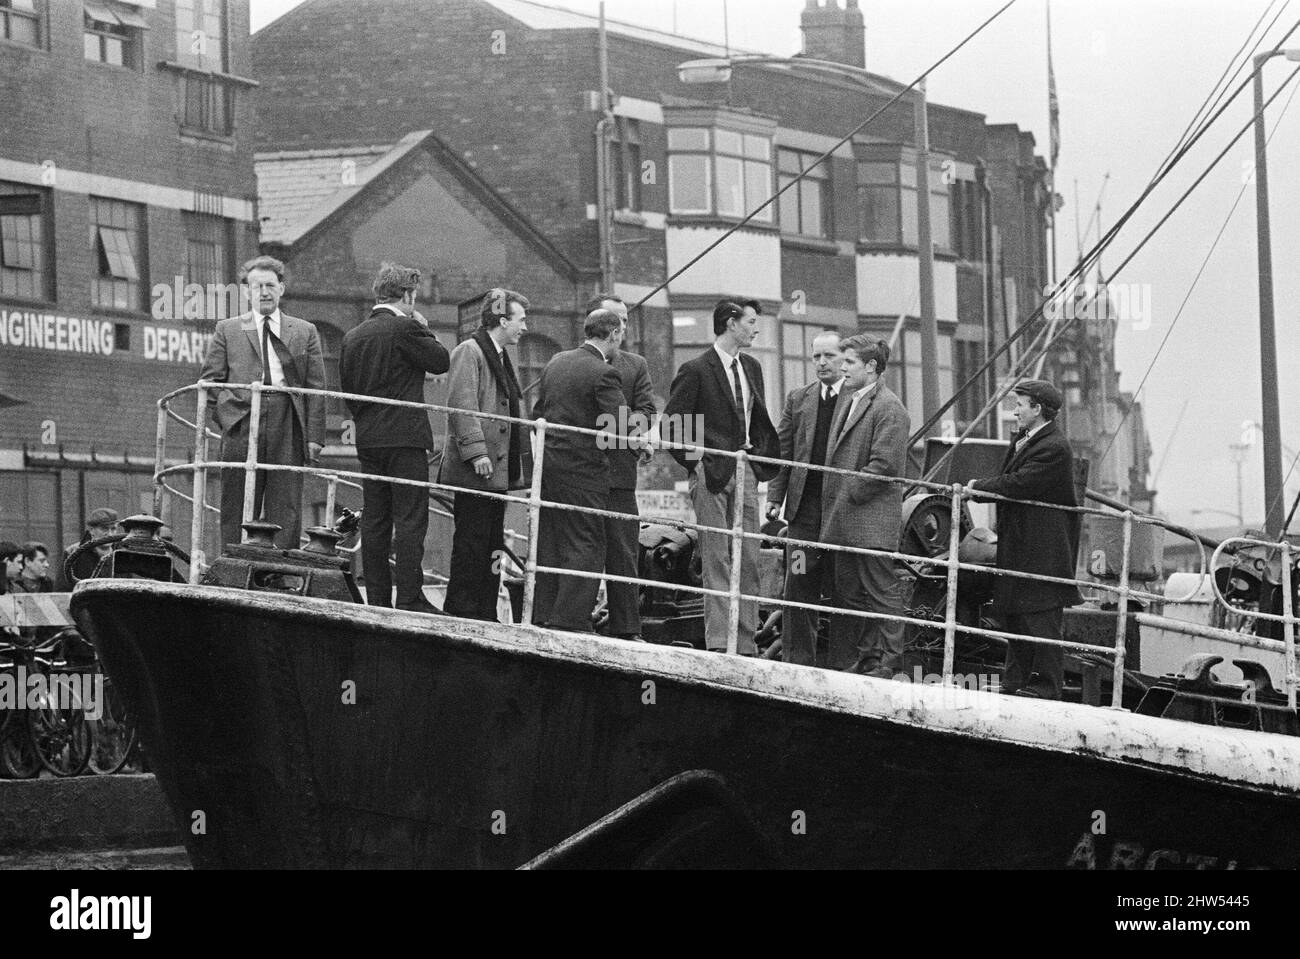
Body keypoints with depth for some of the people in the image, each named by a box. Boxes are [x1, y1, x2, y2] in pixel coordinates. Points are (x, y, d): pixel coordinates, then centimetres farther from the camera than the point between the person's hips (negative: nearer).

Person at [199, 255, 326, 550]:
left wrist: (314, 436, 0)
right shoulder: (228, 331, 14)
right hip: (241, 421, 0)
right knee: (237, 508, -2)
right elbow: (209, 380, 11)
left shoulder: (305, 333, 14)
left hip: (287, 426, 0)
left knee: (286, 510, -3)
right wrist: (223, 417, -4)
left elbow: (316, 388, 9)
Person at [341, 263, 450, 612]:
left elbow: (346, 387, 14)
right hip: (405, 437, -7)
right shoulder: (405, 329, -11)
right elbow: (441, 361, -5)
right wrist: (422, 327, 5)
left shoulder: (352, 336, 10)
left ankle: (377, 600, 9)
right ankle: (409, 599, -9)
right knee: (410, 520, -5)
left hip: (367, 439, 7)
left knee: (375, 521, 8)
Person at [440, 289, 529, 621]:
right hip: (476, 469, -10)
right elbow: (461, 406, -18)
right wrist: (476, 452, -25)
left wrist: (516, 466, 23)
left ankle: (486, 615, 12)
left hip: (499, 469, 10)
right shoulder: (469, 353, -9)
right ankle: (462, 613, -6)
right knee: (471, 543, -8)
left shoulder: (502, 358, 21)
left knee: (492, 545, 9)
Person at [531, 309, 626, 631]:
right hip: (583, 469, -8)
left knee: (549, 545, 13)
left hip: (548, 462, 8)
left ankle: (542, 616, 17)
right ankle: (571, 620, -6)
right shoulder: (604, 374, -14)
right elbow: (622, 430, -18)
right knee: (585, 546, -2)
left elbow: (538, 412, 17)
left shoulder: (556, 362, 10)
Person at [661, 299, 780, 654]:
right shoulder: (696, 370, -7)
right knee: (716, 559, -7)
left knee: (749, 560, 5)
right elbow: (671, 425, -8)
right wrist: (696, 463, -10)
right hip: (712, 473, -7)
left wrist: (761, 460, 10)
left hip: (746, 470, 7)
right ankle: (718, 643, -8)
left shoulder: (751, 367, 14)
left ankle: (746, 645, 8)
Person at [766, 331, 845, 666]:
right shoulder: (798, 399, 13)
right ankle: (798, 660, 4)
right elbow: (783, 452, 12)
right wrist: (775, 497, 3)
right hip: (805, 509, 3)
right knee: (799, 586, 0)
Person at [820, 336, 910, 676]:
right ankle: (843, 663, 19)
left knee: (881, 592, -4)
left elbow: (884, 463, -19)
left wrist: (850, 495, -14)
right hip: (844, 520, 9)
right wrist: (832, 503, 11)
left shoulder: (889, 408, -12)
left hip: (872, 520, -9)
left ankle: (888, 663, -1)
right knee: (846, 593, 13)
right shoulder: (847, 400, 17)